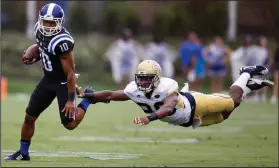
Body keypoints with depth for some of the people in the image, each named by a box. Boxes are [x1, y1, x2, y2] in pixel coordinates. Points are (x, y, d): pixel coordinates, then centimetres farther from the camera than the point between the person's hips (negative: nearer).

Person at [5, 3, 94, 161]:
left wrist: (70, 100, -23)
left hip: (63, 82, -7)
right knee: (29, 117, 8)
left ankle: (87, 98, 22)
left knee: (69, 124, -3)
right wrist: (31, 57, -3)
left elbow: (70, 73, -26)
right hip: (48, 79, 7)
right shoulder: (39, 29, -8)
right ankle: (23, 153, 25)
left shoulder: (62, 41, -32)